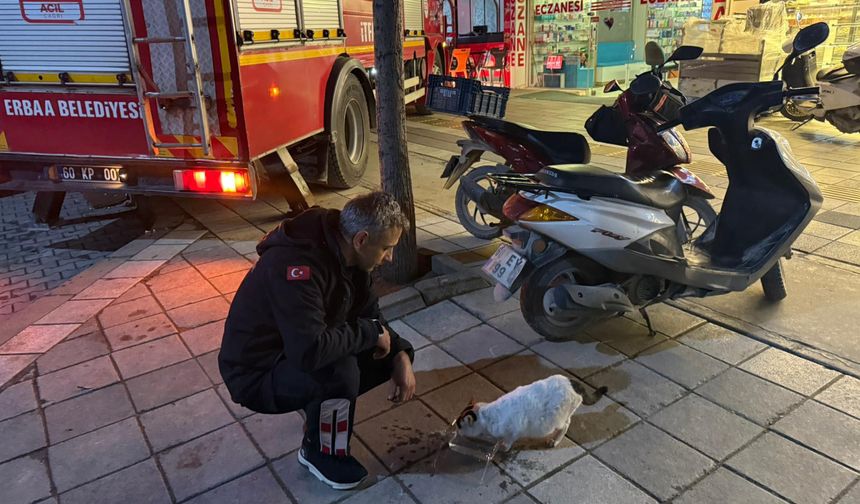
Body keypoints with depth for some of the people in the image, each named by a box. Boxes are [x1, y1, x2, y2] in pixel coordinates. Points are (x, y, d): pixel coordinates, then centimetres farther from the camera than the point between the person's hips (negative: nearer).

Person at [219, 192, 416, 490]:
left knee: (395, 351, -2)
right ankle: (320, 452, -4)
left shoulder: (344, 251, -6)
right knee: (340, 371, -35)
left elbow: (369, 315, 5)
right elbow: (311, 351, -42)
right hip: (257, 374, -8)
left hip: (299, 354, 8)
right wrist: (371, 333, -26)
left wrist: (400, 356, -11)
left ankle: (319, 404, 14)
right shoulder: (297, 263, -33)